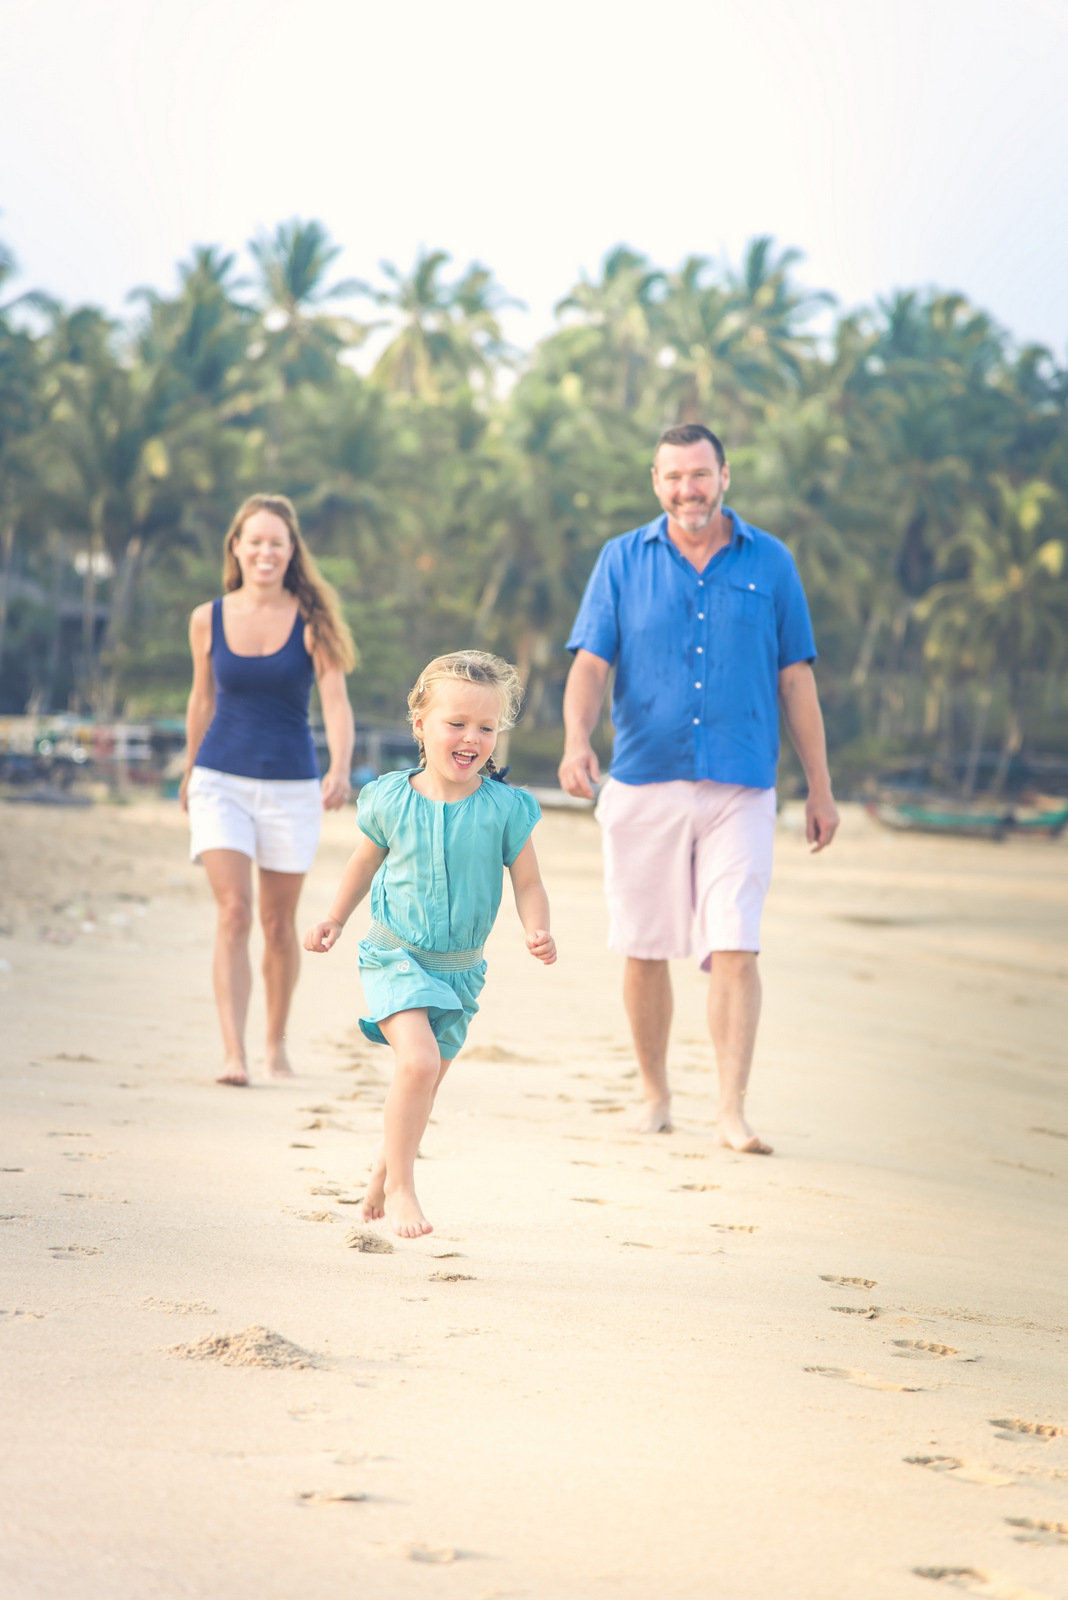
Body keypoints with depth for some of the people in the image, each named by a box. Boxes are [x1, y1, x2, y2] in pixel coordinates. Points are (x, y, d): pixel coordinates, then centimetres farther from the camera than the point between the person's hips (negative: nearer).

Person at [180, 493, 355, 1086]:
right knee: (234, 912, -14)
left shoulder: (311, 621, -5)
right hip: (222, 781, 0)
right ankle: (234, 1054, -19)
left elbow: (336, 702, -12)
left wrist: (341, 770, -28)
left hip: (291, 787, 0)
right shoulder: (209, 620, 1)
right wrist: (190, 769, 24)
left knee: (279, 922, 10)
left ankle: (277, 1042, 29)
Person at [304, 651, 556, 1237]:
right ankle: (400, 1187, -10)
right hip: (394, 956, -2)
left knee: (424, 1081, 13)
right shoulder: (392, 799, -7)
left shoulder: (505, 808, -9)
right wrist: (334, 919, 11)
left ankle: (382, 1176, 39)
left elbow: (528, 883, -4)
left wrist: (537, 932, -21)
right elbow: (365, 863, 11)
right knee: (419, 1060, -24)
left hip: (459, 967, 2)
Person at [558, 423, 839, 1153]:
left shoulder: (770, 563, 6)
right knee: (644, 951, 7)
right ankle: (656, 1094, 24)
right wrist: (578, 740, -20)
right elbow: (591, 663, -1)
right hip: (643, 785, 1)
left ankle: (732, 1112, -9)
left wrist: (820, 786, 8)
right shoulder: (622, 560, 6)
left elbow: (796, 679, 9)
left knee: (735, 949, -10)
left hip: (740, 789, -1)